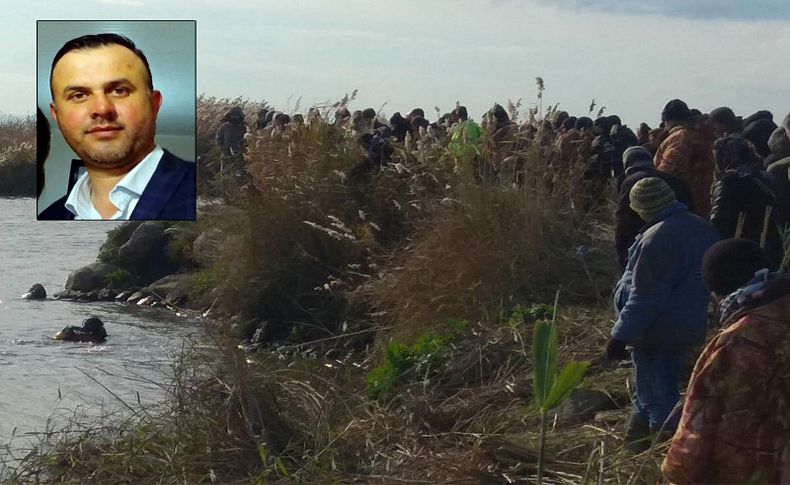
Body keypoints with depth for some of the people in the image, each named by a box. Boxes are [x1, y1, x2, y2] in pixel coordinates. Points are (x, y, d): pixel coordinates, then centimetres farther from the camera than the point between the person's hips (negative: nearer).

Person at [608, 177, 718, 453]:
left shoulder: (656, 239, -25)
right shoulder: (703, 229, 3)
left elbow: (644, 298, -25)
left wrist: (621, 336, -19)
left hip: (657, 334, -9)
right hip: (690, 329, 9)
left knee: (659, 402, 2)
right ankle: (636, 446, 35)